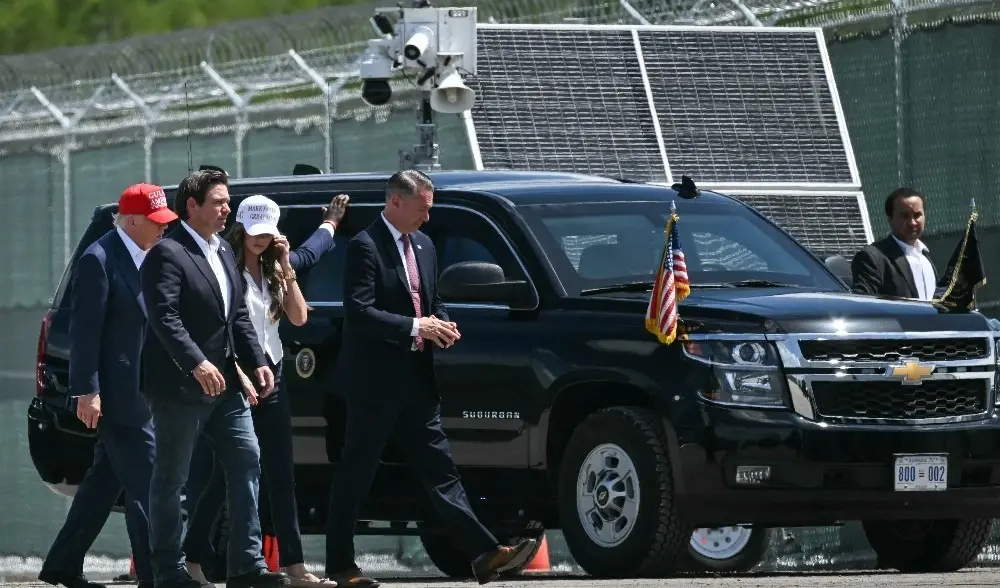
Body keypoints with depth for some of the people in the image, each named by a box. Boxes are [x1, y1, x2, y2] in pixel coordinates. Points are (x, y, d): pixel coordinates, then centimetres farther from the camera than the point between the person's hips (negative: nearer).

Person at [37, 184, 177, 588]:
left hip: (142, 392, 9)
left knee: (105, 480, 13)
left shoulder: (149, 258, 12)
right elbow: (85, 330, -17)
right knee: (144, 482, -9)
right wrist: (87, 391, -20)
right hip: (119, 393, -9)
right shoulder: (100, 260, -14)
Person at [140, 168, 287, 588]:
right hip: (179, 387, -9)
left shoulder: (223, 252, 15)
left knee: (246, 461, 4)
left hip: (224, 383, 9)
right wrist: (197, 364, -32)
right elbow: (165, 317, -23)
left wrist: (256, 362, 7)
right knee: (171, 477, 1)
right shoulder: (168, 254, -13)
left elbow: (239, 316, 19)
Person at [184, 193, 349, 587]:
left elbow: (298, 317, 3)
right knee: (224, 475, -7)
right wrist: (239, 376, -16)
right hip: (235, 380, -6)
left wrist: (285, 268, -4)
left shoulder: (273, 270, 14)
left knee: (281, 477, 3)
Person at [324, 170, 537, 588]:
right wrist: (416, 327, -21)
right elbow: (359, 313, -20)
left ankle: (485, 554, -2)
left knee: (440, 469, 4)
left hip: (416, 379, 8)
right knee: (355, 475, 1)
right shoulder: (365, 247, -12)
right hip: (375, 381, -8)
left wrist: (441, 326, 1)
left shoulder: (424, 247, 15)